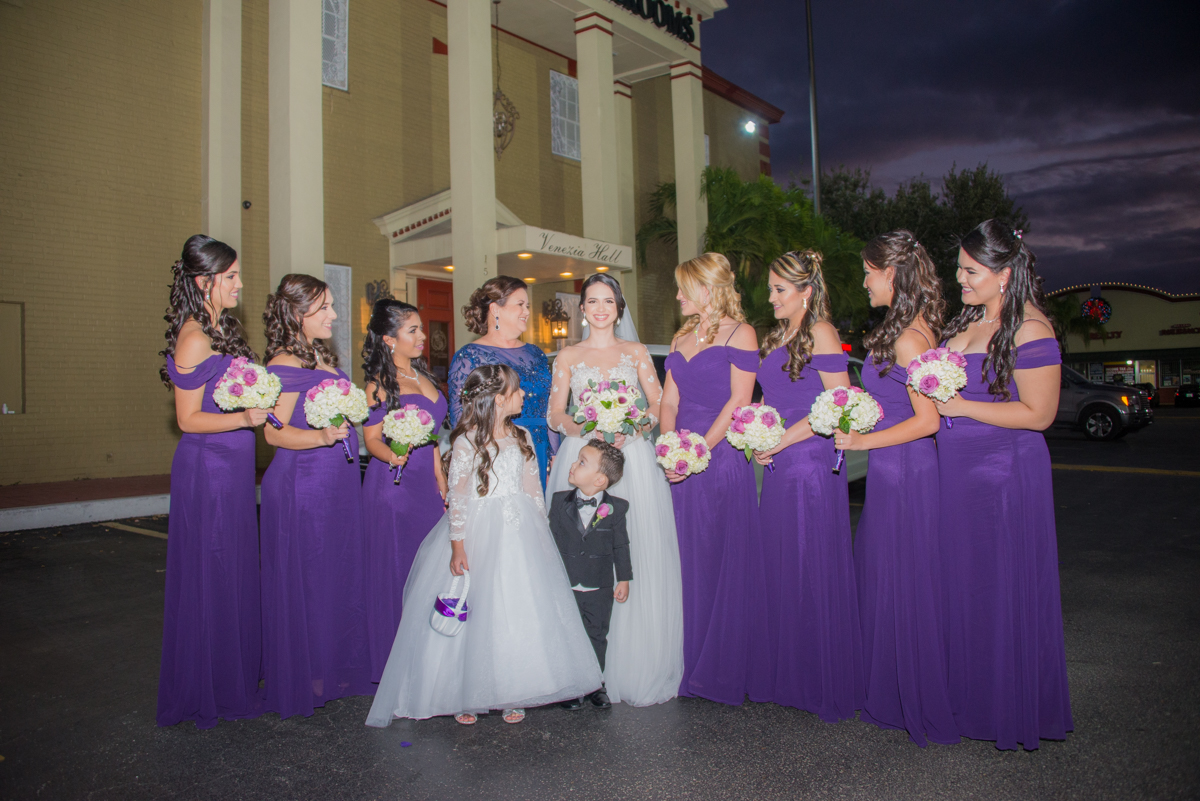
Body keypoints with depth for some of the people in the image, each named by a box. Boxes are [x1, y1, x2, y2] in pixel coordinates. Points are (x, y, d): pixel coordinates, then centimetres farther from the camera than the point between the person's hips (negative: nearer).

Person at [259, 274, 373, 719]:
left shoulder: (322, 357, 14)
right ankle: (306, 679, 17)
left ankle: (334, 666, 29)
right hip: (302, 486, -9)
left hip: (337, 485, 9)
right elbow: (275, 432, -19)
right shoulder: (285, 364, -13)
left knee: (338, 573, 15)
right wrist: (322, 437, -33)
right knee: (307, 578, 2)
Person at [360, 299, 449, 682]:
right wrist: (393, 456, -32)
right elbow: (372, 438, -10)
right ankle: (394, 661, 13)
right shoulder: (380, 382, -6)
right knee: (396, 572, 0)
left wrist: (442, 484, 16)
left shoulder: (422, 374, 14)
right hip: (392, 487, -7)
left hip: (426, 485, 7)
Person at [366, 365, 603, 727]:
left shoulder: (522, 437, 8)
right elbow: (457, 496, -9)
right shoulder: (467, 441, -8)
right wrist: (457, 545, -13)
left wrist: (541, 533, 11)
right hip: (479, 534, -5)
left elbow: (533, 489, 12)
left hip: (519, 532, 5)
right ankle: (466, 696, 20)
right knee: (475, 614, 2)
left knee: (519, 612, 6)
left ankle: (511, 694, 20)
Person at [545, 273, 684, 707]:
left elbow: (658, 405, 7)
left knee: (636, 554, -4)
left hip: (632, 456, 0)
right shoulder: (568, 356, 13)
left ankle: (637, 667, 8)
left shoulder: (636, 352, 14)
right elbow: (556, 414, 6)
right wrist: (585, 429, -14)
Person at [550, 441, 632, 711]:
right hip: (565, 587, 1)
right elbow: (552, 539, 1)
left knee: (597, 637, 14)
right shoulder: (560, 501, -6)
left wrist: (624, 579, 0)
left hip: (600, 589, -1)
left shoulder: (616, 508, -10)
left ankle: (595, 685, 31)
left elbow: (621, 546, -2)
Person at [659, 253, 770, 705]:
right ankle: (695, 667, 23)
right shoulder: (681, 339, 17)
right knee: (692, 562, 10)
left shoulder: (739, 333, -2)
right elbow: (669, 402, 13)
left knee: (728, 561, 1)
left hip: (722, 459, -6)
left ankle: (730, 671, 16)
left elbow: (738, 401, -10)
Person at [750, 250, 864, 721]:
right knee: (780, 569, 11)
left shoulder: (820, 333, -7)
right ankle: (787, 677, 24)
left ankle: (826, 684, 15)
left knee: (814, 569, 0)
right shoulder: (776, 338, 17)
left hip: (811, 463, -8)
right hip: (778, 467, 8)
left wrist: (783, 440, -14)